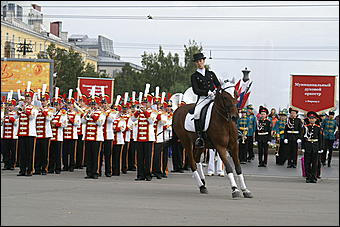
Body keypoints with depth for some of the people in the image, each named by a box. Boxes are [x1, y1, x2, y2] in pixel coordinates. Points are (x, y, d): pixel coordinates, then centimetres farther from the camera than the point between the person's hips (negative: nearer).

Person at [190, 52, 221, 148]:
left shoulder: (211, 74, 19)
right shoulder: (194, 76, 9)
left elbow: (218, 85, 21)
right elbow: (196, 90, -2)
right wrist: (207, 92, -15)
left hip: (214, 97, 3)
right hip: (202, 98, -2)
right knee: (196, 113, -30)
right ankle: (199, 136, -25)